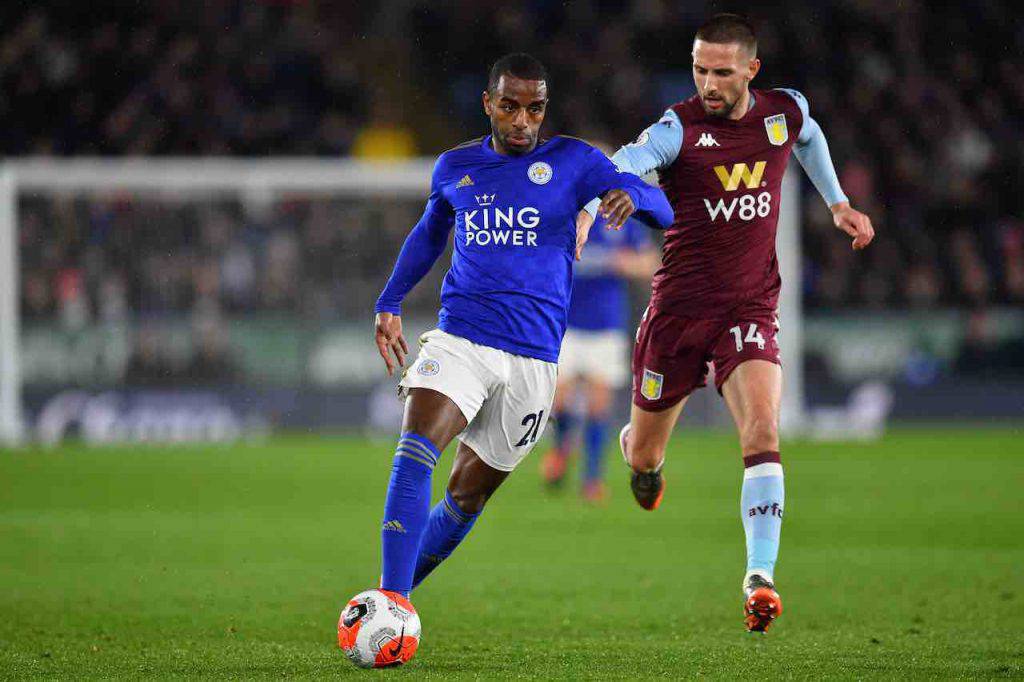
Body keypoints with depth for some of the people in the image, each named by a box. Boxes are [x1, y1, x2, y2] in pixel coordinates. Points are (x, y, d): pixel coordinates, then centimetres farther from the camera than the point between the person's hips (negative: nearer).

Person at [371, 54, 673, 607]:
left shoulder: (571, 161, 2)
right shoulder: (455, 167, 11)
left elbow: (661, 209, -6)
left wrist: (631, 195, -29)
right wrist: (389, 304, 28)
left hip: (533, 360, 0)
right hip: (458, 340, 0)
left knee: (467, 495, 7)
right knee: (413, 456, -24)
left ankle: (400, 590, 29)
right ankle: (391, 602, -29)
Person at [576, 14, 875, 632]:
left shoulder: (787, 112, -1)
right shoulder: (680, 128, -14)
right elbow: (624, 164, -35)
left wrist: (838, 202, 28)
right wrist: (586, 211, -54)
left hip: (750, 311, 1)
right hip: (679, 308, -1)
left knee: (763, 435, -22)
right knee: (644, 459, 13)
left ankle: (761, 577, -26)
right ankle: (639, 446, 52)